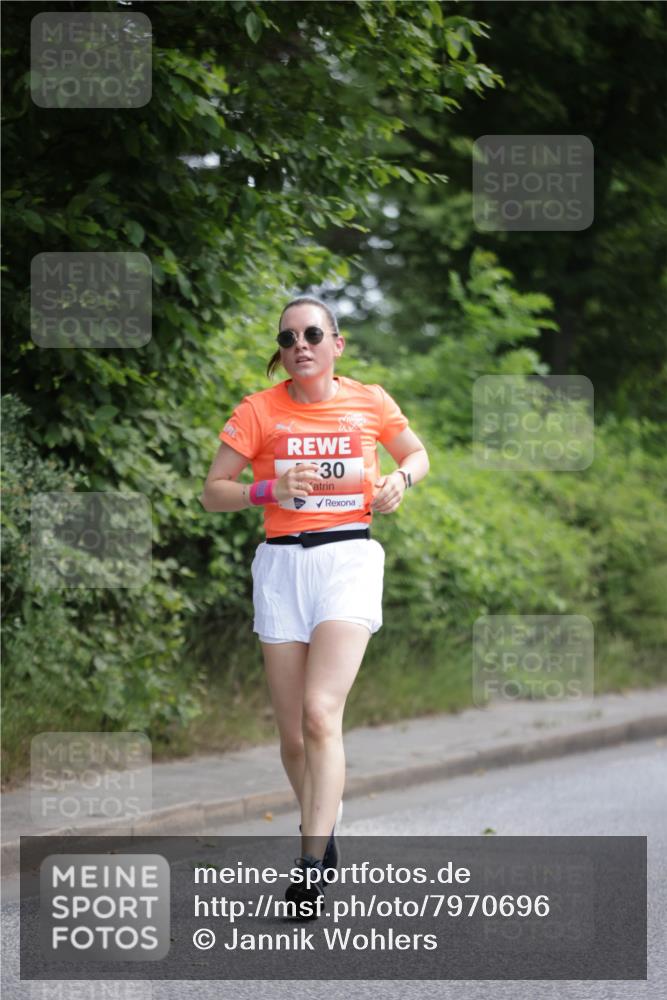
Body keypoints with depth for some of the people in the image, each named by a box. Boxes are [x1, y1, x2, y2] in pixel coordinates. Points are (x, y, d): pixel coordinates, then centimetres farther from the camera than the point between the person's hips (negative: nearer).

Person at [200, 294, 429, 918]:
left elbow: (417, 453, 22)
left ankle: (312, 863, -23)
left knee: (320, 713, -20)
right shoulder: (258, 411, 3)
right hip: (281, 564, 2)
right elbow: (212, 493, 4)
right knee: (293, 733, 3)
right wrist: (269, 489, -14)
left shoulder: (370, 402, 5)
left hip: (349, 557, -2)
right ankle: (322, 833, 28)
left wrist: (400, 479, 0)